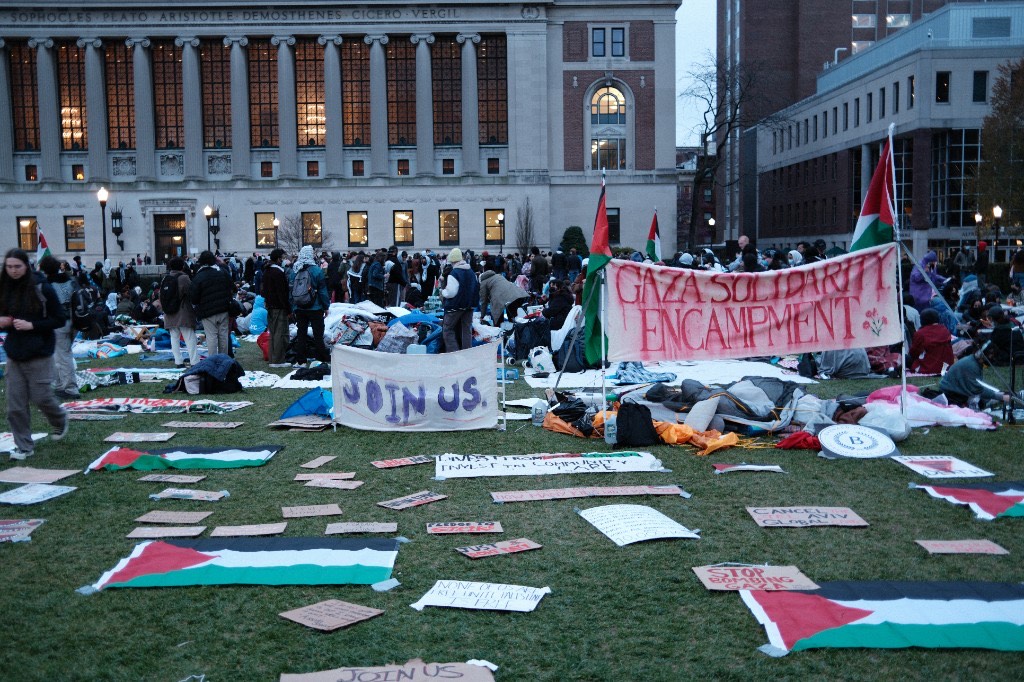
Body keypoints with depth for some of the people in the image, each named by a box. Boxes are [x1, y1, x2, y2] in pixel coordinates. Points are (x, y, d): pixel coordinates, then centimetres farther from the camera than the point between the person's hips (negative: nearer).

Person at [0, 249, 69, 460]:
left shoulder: (41, 288, -10)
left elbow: (59, 320, -8)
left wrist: (31, 325, -18)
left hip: (39, 354, -5)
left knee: (41, 396, 0)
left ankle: (60, 420, 33)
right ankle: (23, 446, 13)